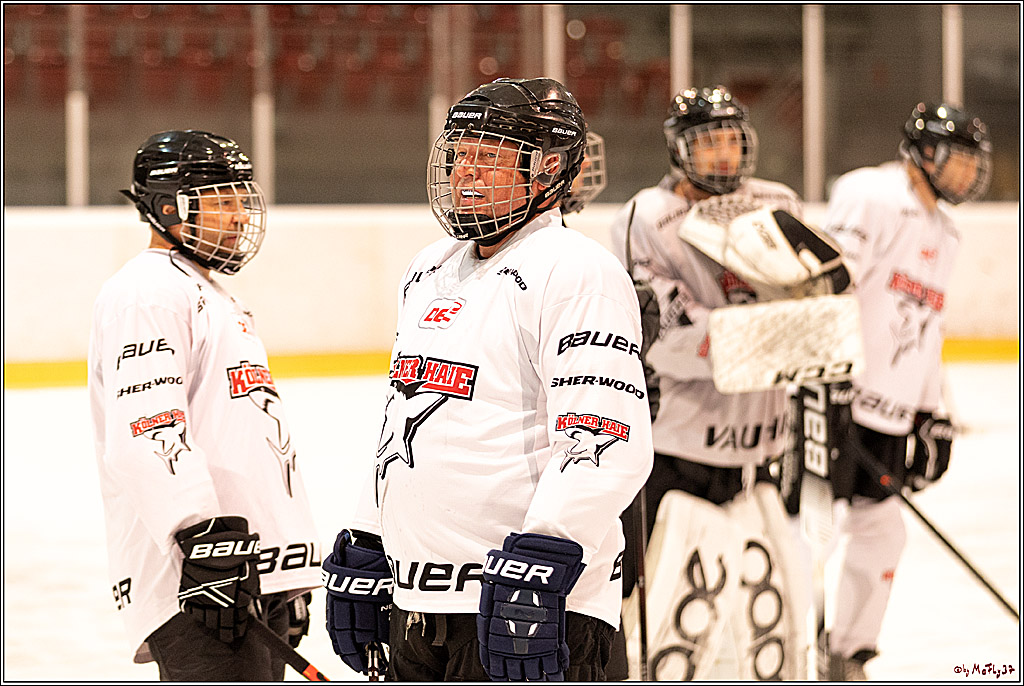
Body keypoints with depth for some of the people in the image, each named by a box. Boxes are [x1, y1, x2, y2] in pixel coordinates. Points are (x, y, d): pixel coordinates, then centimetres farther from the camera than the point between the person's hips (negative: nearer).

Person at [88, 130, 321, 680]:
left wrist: (291, 584, 29)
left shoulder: (215, 300, 26)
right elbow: (149, 431, -22)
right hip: (194, 573, -10)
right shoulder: (148, 294, -8)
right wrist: (203, 537, -30)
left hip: (258, 574, 10)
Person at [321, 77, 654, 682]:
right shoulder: (429, 273, 18)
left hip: (534, 609, -9)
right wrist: (364, 554, 23)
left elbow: (609, 443, -21)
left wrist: (539, 566, -29)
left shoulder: (577, 272, -11)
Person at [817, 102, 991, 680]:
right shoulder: (873, 199, -11)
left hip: (887, 417, 9)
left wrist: (933, 414, 21)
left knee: (881, 532, 14)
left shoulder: (944, 234, 19)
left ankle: (846, 657, 26)